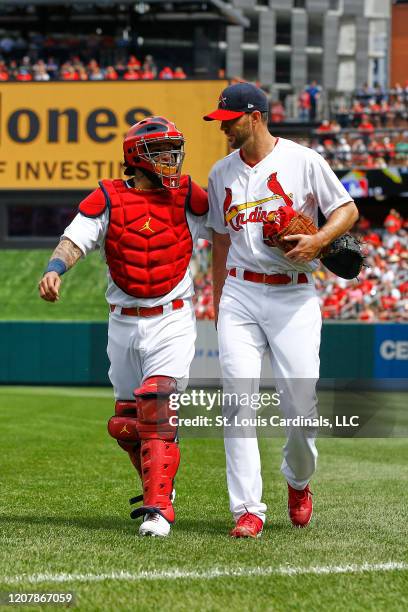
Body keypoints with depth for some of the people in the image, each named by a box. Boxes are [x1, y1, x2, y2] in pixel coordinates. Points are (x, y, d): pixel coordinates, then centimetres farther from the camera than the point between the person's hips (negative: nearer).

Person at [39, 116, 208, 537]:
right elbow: (75, 240, -12)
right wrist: (54, 269, -34)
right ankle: (157, 484, 36)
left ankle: (158, 507, -21)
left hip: (172, 324, -2)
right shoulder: (108, 199, -1)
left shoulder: (187, 195, 1)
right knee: (125, 423, 10)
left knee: (158, 406, -20)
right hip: (123, 325, 2)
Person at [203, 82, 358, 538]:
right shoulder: (222, 173, 12)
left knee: (300, 401, -5)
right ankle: (248, 509, -11)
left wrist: (318, 240, -15)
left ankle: (298, 481, 26)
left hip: (293, 296, -3)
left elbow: (347, 210, 4)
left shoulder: (303, 161, -2)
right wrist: (217, 305, 17)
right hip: (240, 292, 3)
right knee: (238, 398, -10)